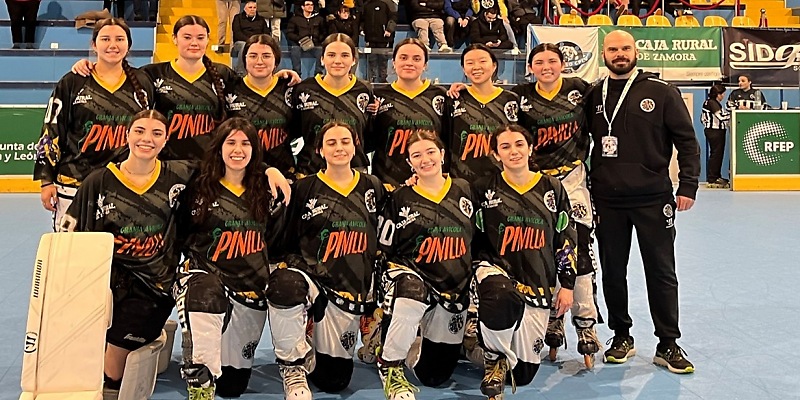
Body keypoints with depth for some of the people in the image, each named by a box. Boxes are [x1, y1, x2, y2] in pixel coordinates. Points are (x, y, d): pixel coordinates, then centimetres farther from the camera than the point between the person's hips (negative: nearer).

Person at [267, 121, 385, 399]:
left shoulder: (373, 188, 7)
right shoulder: (305, 188, 2)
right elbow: (286, 242, 4)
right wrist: (290, 265, -10)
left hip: (351, 290, 2)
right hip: (310, 277, -2)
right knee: (284, 285, -39)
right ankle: (295, 366, -15)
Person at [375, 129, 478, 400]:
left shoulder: (464, 191, 4)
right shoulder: (400, 200, -2)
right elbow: (384, 252, 1)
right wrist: (378, 298, -1)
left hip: (455, 287, 3)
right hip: (411, 274, -3)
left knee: (435, 376, 5)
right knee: (412, 297, -42)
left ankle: (419, 340, 38)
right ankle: (390, 366, -18)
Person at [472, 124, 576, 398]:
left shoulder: (552, 188, 5)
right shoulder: (484, 189, -1)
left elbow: (566, 239, 8)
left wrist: (567, 285, 5)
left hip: (538, 283, 2)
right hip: (495, 270, -2)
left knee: (524, 373, 2)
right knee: (506, 298, -41)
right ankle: (494, 358, -11)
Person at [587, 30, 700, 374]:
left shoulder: (660, 91, 0)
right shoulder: (593, 96, 7)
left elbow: (687, 141, 0)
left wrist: (687, 185, -7)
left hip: (653, 199, -2)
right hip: (607, 201, 2)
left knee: (661, 272, 4)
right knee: (612, 272, 9)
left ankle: (668, 345, 16)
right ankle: (621, 336, 25)